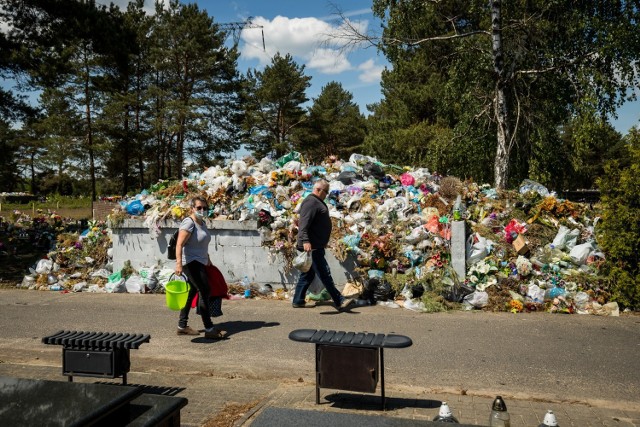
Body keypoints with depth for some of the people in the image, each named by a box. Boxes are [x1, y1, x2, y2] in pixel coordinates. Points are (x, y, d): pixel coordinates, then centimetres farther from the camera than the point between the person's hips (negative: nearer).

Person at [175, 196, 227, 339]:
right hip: (191, 263, -10)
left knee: (192, 292, 13)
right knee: (204, 291, -11)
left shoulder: (202, 222, 13)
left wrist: (207, 259, 33)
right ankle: (209, 330, -9)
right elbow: (179, 244, -25)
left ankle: (182, 326, 22)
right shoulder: (189, 223, -16)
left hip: (199, 263, 10)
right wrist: (179, 264, -35)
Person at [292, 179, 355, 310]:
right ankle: (339, 301, -4)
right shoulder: (311, 202, -13)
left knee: (308, 274, 14)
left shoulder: (317, 202, 21)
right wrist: (305, 241, -35)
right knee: (325, 274, -7)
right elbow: (304, 223, -25)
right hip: (312, 246, -11)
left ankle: (298, 301, 20)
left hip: (316, 246, 11)